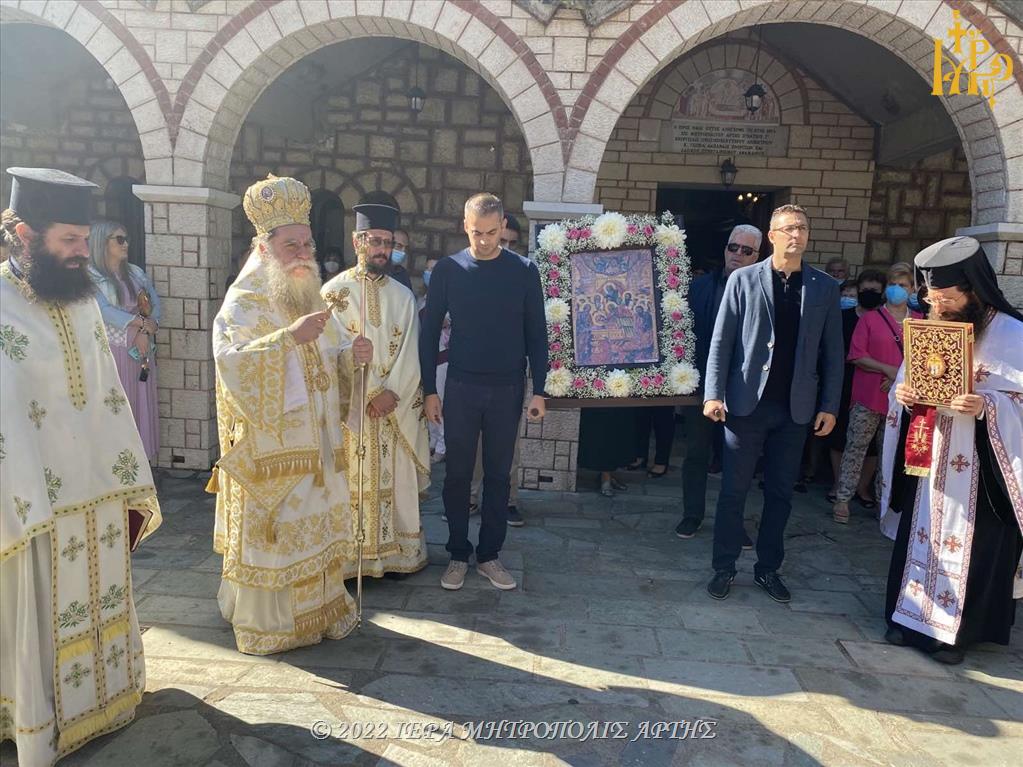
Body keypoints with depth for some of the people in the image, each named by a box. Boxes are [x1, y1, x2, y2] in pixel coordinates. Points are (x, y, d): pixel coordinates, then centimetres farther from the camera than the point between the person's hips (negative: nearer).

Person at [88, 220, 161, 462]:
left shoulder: (136, 273, 13)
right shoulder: (91, 276, -2)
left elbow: (155, 304, 4)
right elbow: (104, 310, -14)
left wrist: (145, 333, -11)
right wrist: (141, 322, -12)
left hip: (141, 348, 5)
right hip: (111, 350, -5)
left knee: (141, 404, 6)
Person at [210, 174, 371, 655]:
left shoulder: (311, 299, 11)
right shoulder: (244, 303, -11)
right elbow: (231, 361, -26)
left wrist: (351, 356, -7)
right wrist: (290, 337, -35)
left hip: (315, 444, 7)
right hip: (268, 447, -7)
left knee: (316, 528, 14)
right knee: (268, 534, 3)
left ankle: (318, 610, 29)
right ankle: (266, 624, 19)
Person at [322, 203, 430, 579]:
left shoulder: (403, 296, 8)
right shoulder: (335, 291, -2)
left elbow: (410, 352, 1)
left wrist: (392, 393, -11)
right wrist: (374, 391, -14)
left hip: (397, 406, 3)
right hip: (351, 403, -3)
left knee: (393, 479, 8)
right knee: (352, 481, 2)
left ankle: (394, 554, 19)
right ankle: (348, 558, 13)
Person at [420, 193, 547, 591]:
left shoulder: (524, 271, -1)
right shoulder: (448, 269, -1)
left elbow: (536, 333, 2)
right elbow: (430, 331, 1)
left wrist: (538, 390, -3)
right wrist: (429, 390, -2)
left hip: (507, 390, 0)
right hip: (461, 387, 0)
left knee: (498, 474, 8)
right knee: (458, 473, 6)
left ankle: (489, 555, 21)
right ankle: (458, 554, 20)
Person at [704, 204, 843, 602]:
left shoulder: (825, 287, 5)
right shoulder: (743, 279, -1)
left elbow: (832, 352, 6)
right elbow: (721, 341, -3)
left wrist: (829, 406, 2)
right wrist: (713, 394, -11)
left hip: (796, 408, 2)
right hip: (747, 403, -2)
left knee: (780, 493, 12)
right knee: (733, 491, 5)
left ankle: (768, 568, 26)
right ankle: (724, 568, 19)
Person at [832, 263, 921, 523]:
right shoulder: (870, 318, 1)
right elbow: (857, 356, -5)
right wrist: (887, 369, -15)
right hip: (868, 396, -3)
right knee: (856, 448, -2)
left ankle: (863, 489, 21)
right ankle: (842, 499, 3)